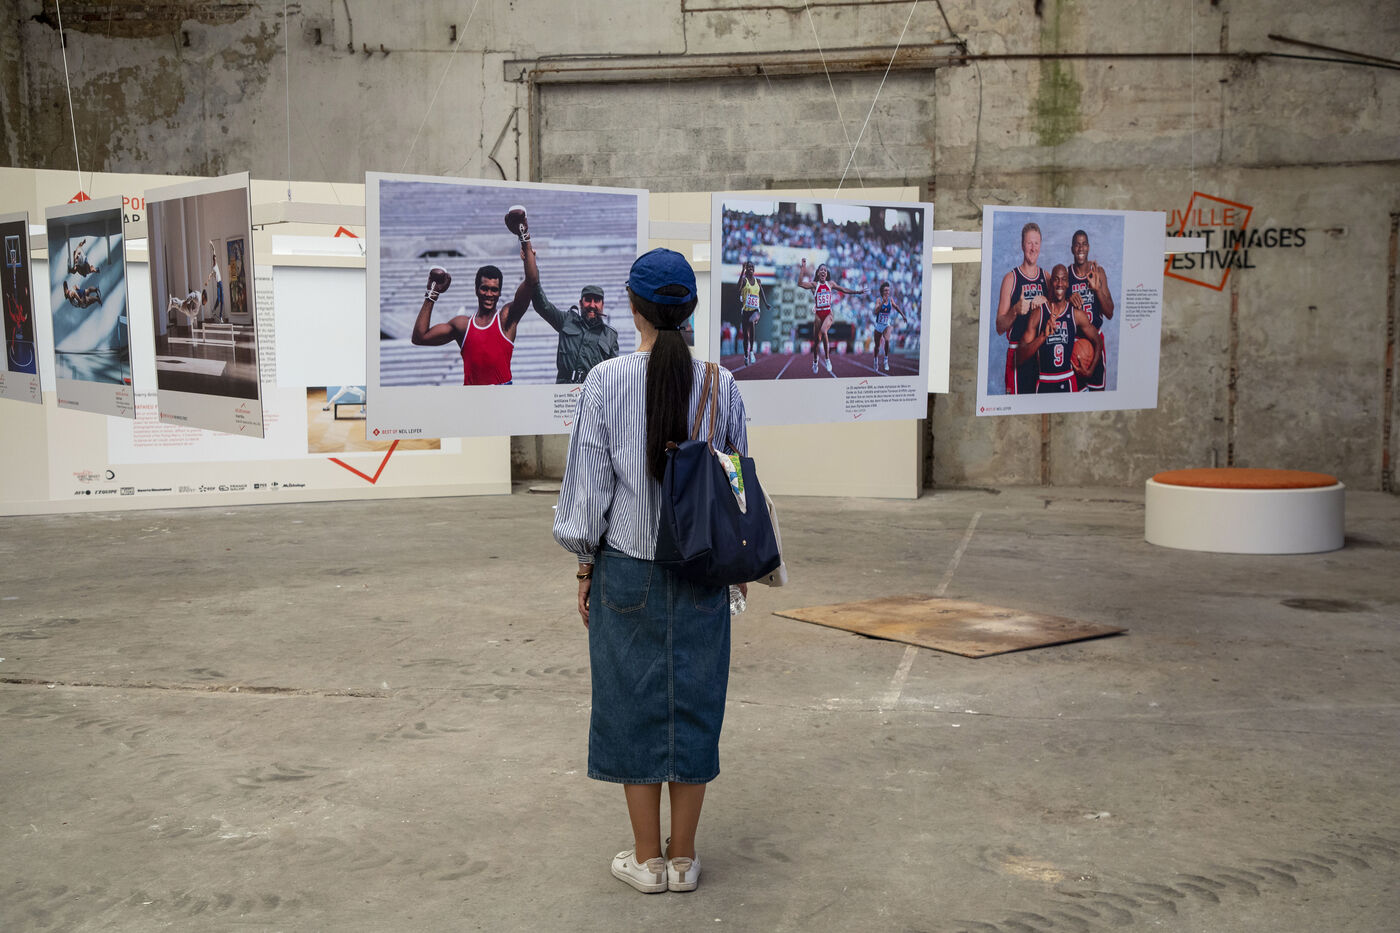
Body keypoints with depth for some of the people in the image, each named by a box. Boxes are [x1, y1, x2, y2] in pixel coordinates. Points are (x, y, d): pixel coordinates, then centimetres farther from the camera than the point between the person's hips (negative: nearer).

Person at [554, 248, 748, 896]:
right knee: (693, 702, 11)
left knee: (634, 703, 9)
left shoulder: (604, 381, -9)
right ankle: (683, 857, 21)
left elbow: (588, 484, -6)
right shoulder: (720, 385, -3)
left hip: (626, 568, -2)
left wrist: (586, 566, 4)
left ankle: (647, 860, 18)